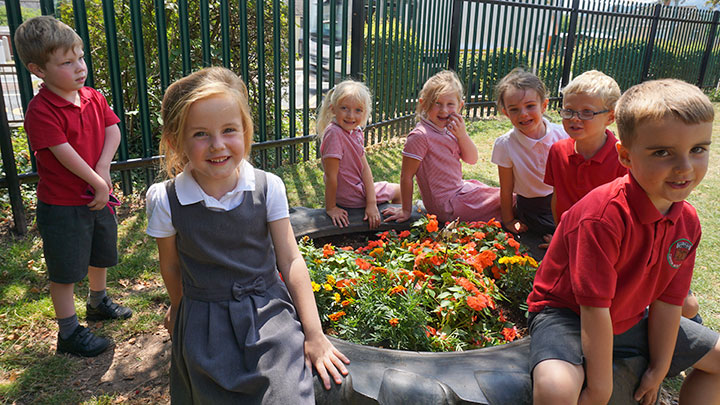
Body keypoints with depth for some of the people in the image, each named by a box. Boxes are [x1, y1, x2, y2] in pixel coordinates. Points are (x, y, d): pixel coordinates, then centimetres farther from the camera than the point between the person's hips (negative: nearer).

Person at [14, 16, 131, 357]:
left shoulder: (94, 98, 1)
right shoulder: (40, 110, -21)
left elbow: (113, 130, -2)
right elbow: (65, 154, -23)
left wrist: (103, 168, -17)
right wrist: (98, 184, -18)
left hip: (98, 196, 7)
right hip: (62, 205, -7)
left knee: (101, 254, 24)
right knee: (65, 271, 5)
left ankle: (98, 303, 48)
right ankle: (69, 333, 19)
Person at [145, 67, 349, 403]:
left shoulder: (267, 187, -10)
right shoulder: (166, 201, -11)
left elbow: (290, 260, -6)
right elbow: (171, 265, 5)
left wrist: (314, 335, -5)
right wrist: (179, 308, 20)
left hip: (268, 313, 0)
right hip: (204, 326, 1)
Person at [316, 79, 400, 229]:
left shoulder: (356, 131, -4)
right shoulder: (334, 133, -31)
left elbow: (364, 167, -8)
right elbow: (330, 175, -27)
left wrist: (371, 203, -13)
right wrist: (331, 208, -21)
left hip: (358, 187, 7)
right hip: (352, 197, -7)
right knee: (398, 190, 15)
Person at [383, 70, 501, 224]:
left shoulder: (450, 130, 2)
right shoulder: (420, 136, -23)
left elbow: (472, 159, 4)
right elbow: (406, 176, -19)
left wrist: (462, 135, -14)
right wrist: (406, 210, -13)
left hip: (459, 189, 8)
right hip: (449, 207, -8)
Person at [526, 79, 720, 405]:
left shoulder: (687, 222, -6)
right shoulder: (603, 215, -32)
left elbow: (667, 300, 0)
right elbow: (594, 305, -28)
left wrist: (659, 369, 6)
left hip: (627, 319, 8)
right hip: (567, 313, -8)